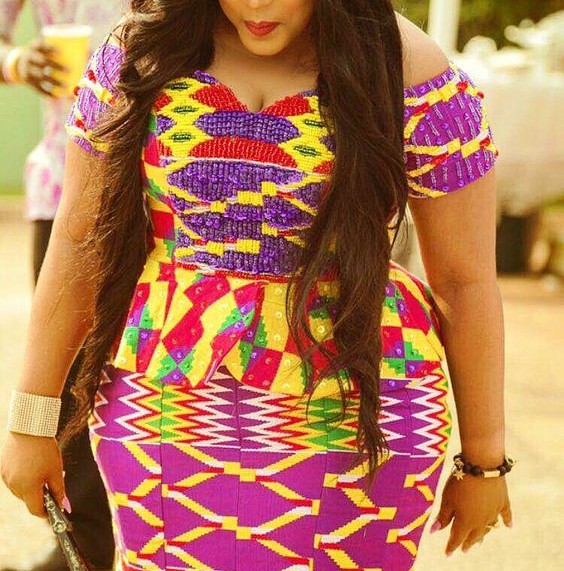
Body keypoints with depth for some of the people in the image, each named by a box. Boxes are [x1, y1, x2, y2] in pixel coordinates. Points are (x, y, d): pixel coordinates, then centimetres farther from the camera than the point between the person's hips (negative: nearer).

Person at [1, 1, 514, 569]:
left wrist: (483, 459, 3)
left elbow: (464, 280, -1)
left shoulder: (406, 75, -6)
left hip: (348, 418, -2)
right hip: (165, 412, 2)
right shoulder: (142, 54, 1)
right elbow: (80, 241, 5)